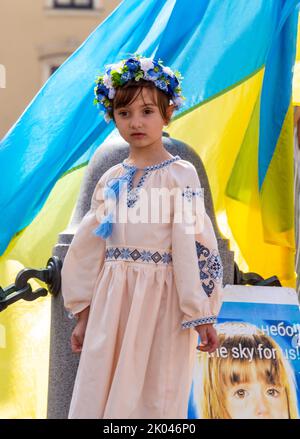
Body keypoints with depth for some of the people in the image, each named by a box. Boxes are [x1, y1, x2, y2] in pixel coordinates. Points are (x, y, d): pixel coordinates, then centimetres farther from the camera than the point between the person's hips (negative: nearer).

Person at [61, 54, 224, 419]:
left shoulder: (180, 175, -5)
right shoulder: (110, 180, 10)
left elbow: (195, 244, -10)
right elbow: (88, 247, 13)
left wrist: (202, 315, -13)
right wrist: (83, 315, 12)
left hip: (162, 299, -5)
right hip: (111, 302, 5)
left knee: (153, 396, 2)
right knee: (97, 395, 7)